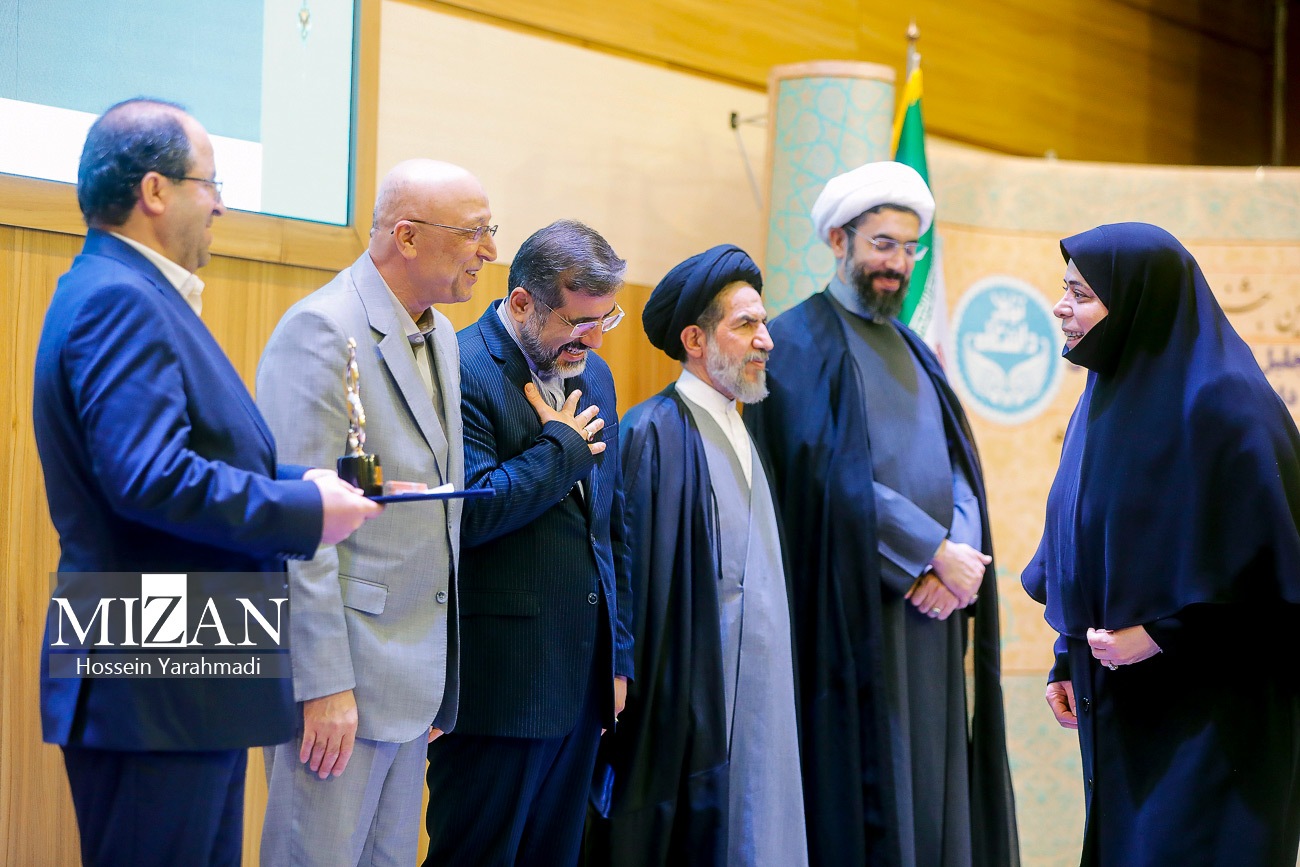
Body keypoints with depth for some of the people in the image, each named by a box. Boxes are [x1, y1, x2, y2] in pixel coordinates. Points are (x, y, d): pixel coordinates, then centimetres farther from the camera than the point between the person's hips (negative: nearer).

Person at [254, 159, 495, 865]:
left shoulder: (440, 336, 14)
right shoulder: (321, 331, -15)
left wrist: (443, 677, 16)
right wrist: (325, 684, -20)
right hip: (342, 671, -9)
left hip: (417, 670, 9)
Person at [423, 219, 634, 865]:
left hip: (584, 683, 8)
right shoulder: (462, 370, -13)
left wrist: (618, 658, 19)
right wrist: (562, 446, -13)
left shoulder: (592, 374, 13)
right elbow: (470, 514, -24)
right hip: (501, 685, -7)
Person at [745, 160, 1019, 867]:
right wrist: (936, 552, -13)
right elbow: (830, 474, -15)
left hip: (930, 605, 7)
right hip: (852, 608, -7)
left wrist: (957, 557, -8)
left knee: (929, 787, 7)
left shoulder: (910, 350, 19)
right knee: (863, 797, -6)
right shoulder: (800, 340, -4)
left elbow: (959, 465, 11)